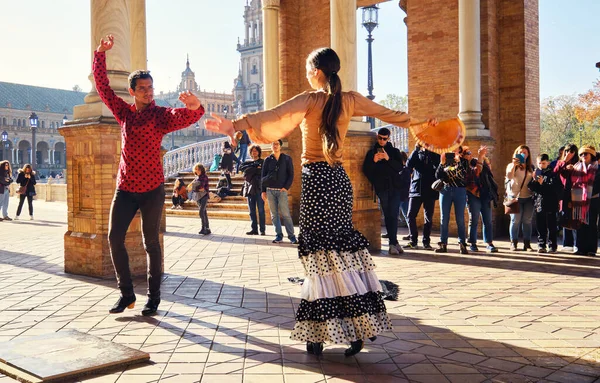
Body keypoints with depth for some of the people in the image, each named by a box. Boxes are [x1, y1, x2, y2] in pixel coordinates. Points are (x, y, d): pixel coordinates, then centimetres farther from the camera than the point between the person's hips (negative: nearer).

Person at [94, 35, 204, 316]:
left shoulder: (160, 115, -4)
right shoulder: (124, 112, 8)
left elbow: (185, 118, -23)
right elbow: (102, 86, 10)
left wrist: (195, 108, -47)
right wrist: (100, 54, 3)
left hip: (151, 189, -4)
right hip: (125, 188, 4)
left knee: (151, 242, 1)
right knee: (114, 238, 0)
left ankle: (153, 297, 11)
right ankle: (126, 293, 12)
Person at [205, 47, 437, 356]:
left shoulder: (310, 99, -7)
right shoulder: (350, 100, 8)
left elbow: (274, 115, -23)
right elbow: (386, 113, 23)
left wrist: (236, 125, -33)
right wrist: (416, 122, 41)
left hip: (315, 180, -5)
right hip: (340, 179, 5)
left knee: (319, 253, -3)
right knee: (343, 248, 10)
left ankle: (318, 334, 1)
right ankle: (359, 325, 10)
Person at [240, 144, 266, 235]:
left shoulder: (262, 162, 8)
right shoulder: (248, 162, 20)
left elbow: (262, 172, -9)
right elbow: (242, 168, -1)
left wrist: (250, 169, -5)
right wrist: (255, 168, -6)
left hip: (259, 188, -4)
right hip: (250, 188, 4)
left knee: (261, 210, -5)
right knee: (252, 211, 3)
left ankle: (262, 230, -3)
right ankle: (254, 229, 7)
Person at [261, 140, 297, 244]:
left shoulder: (286, 159, 5)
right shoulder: (267, 160, 10)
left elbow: (291, 174, 3)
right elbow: (263, 176, 10)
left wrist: (286, 187, -9)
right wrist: (263, 191, 4)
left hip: (282, 190, -3)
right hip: (270, 190, 3)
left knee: (285, 214, -7)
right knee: (274, 214, 3)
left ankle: (291, 236, -3)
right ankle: (278, 236, 8)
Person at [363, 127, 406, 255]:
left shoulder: (394, 151, 13)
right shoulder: (371, 152, 11)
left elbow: (400, 167, 0)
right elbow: (366, 170, 4)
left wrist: (388, 159, -14)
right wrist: (374, 161, -14)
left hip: (395, 187, 0)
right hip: (381, 188, 0)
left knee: (393, 215, -8)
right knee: (388, 215, -2)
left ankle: (393, 243, -3)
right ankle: (394, 242, 0)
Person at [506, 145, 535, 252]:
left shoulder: (531, 167, 16)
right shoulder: (512, 166, 4)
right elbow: (509, 176, -15)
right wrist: (514, 165, -24)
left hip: (528, 197, 3)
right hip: (515, 196, -3)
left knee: (527, 221, 3)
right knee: (515, 220, -4)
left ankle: (527, 243, 8)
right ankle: (513, 243, 1)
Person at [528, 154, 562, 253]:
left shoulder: (552, 174, -4)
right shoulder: (536, 173, 10)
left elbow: (555, 188, -14)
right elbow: (530, 187, 6)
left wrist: (543, 184, -17)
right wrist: (534, 181, -12)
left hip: (550, 204, -4)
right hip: (538, 203, 4)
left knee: (551, 226, 2)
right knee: (540, 226, 8)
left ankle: (552, 245, 9)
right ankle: (541, 245, 14)